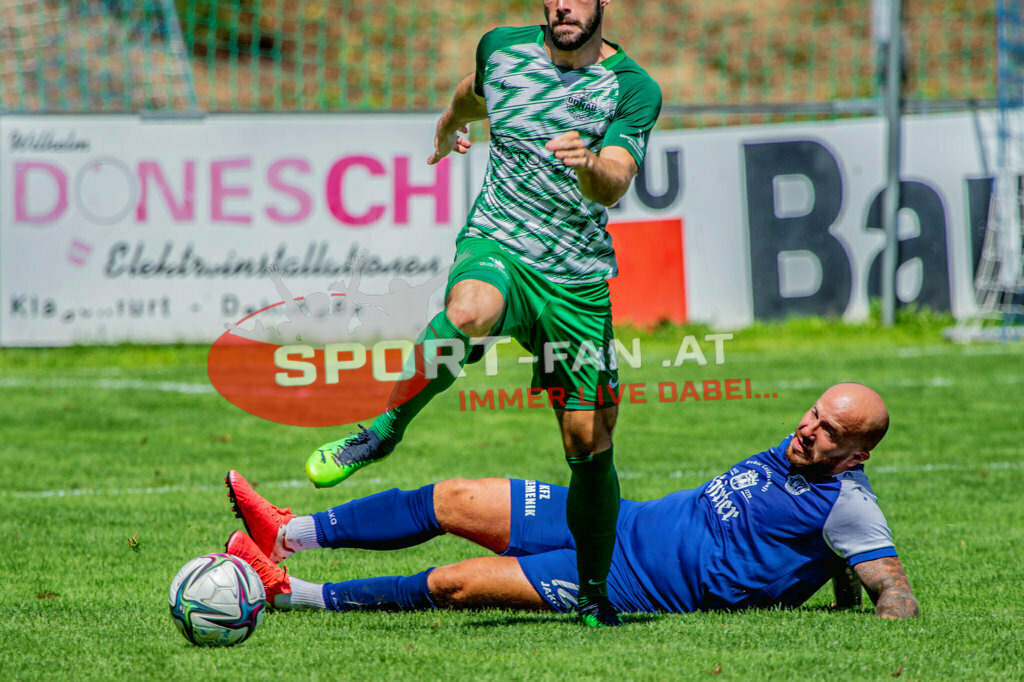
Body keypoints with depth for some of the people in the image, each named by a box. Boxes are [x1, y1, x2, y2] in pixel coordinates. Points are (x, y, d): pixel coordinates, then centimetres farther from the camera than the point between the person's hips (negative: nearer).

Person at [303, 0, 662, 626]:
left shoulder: (633, 88, -7)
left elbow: (614, 185, -21)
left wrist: (589, 164, -44)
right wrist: (450, 125, 49)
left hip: (579, 281, 0)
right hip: (496, 245, 0)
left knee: (590, 444, 0)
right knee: (468, 314, -38)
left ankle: (594, 593, 19)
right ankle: (388, 427, -20)